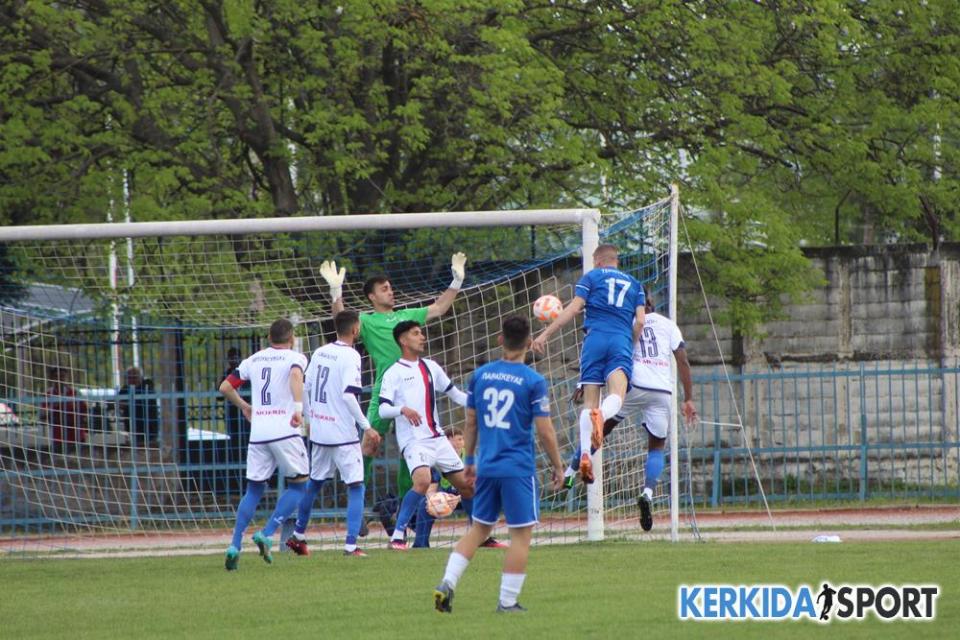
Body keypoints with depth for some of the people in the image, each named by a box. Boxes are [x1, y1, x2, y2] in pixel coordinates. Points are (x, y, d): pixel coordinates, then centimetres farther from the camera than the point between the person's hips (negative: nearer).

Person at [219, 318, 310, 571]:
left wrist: (244, 406, 32)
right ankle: (267, 533, -10)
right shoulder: (294, 357, 1)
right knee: (297, 485, 8)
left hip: (258, 433, 5)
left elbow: (225, 387, 17)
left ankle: (235, 545, -1)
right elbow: (296, 375, -23)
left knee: (254, 490, 13)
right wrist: (298, 407, -30)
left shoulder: (254, 360, 15)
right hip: (285, 431, -5)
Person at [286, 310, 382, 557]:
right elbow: (348, 395, -22)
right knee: (356, 487, -2)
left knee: (315, 482, 23)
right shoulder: (350, 356, -13)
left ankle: (298, 535, 32)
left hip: (319, 432, 7)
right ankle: (351, 545, -11)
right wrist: (367, 427, -17)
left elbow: (305, 388, 12)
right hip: (343, 434, -7)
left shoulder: (320, 353, 8)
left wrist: (309, 419, 24)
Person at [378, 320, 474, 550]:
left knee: (466, 484, 7)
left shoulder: (431, 367, 14)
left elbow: (454, 394, 22)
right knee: (422, 481, -30)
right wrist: (403, 409, -30)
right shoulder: (393, 373, -3)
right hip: (413, 441, -6)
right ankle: (398, 535, -22)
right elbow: (383, 410, -10)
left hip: (437, 438, 6)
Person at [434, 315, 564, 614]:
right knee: (521, 533, 3)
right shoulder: (533, 381, -9)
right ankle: (508, 602, 2)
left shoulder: (480, 375, 5)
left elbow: (470, 423, 12)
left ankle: (447, 583, 3)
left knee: (479, 528, 17)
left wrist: (470, 460, 24)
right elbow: (545, 432, -8)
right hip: (519, 469, -5)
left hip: (486, 466, 5)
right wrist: (558, 467, 4)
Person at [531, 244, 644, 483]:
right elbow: (640, 322, 12)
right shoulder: (633, 283, 23)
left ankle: (584, 456, -14)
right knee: (616, 397, -18)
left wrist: (546, 334, 3)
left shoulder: (591, 277, 14)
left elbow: (573, 309, 2)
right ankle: (601, 415, -55)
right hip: (622, 342, 1)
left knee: (589, 401, 1)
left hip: (595, 338, -1)